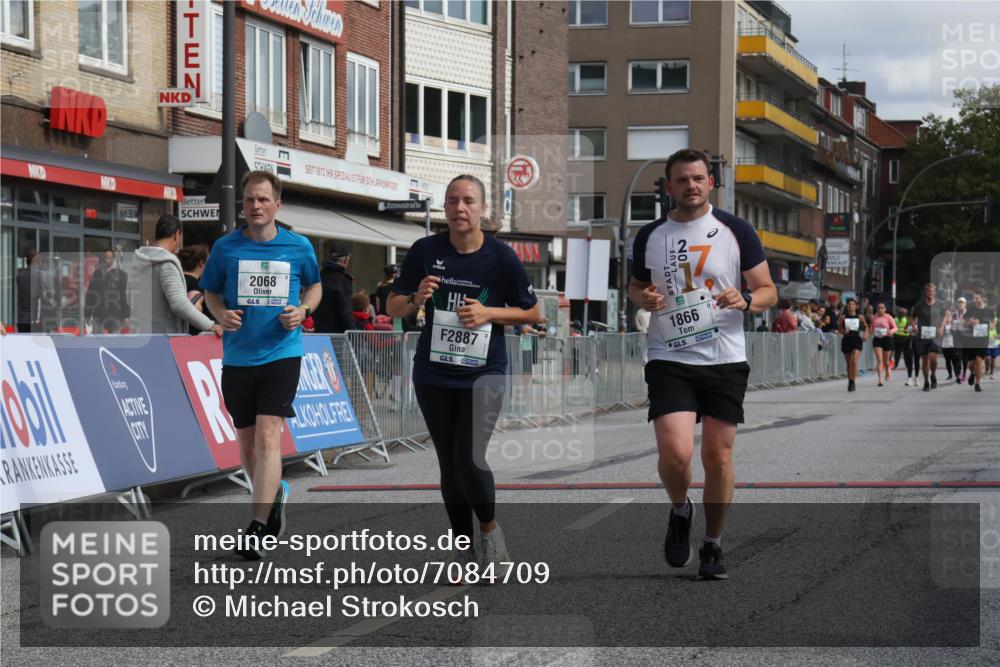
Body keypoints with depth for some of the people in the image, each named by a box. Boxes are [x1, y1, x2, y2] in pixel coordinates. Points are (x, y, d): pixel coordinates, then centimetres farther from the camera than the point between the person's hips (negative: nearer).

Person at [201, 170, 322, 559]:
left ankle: (257, 529, -16)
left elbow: (315, 285, 16)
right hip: (237, 357, 3)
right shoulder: (226, 247, 1)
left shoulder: (299, 247, 0)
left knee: (268, 437, -15)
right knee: (247, 444, 11)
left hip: (282, 354, -2)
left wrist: (303, 310, -4)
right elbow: (211, 291, 13)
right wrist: (221, 313, -8)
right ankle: (274, 494, 41)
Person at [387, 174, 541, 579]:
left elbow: (533, 313, 2)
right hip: (434, 374, 3)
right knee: (449, 465, 8)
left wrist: (488, 313, -14)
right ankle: (463, 550, 21)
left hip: (483, 373, -2)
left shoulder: (501, 257, -7)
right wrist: (416, 299, -17)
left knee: (469, 459, -15)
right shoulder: (425, 251, -3)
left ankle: (489, 529, 13)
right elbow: (393, 307, 5)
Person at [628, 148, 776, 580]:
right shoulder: (650, 236, 6)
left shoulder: (736, 231, 1)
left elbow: (768, 292, 3)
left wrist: (745, 300, -19)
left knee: (718, 456, 4)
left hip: (725, 360, 0)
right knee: (675, 452, -16)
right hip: (670, 360, 0)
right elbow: (636, 286, 21)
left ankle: (713, 545, 23)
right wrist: (644, 298, -3)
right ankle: (680, 511, 16)